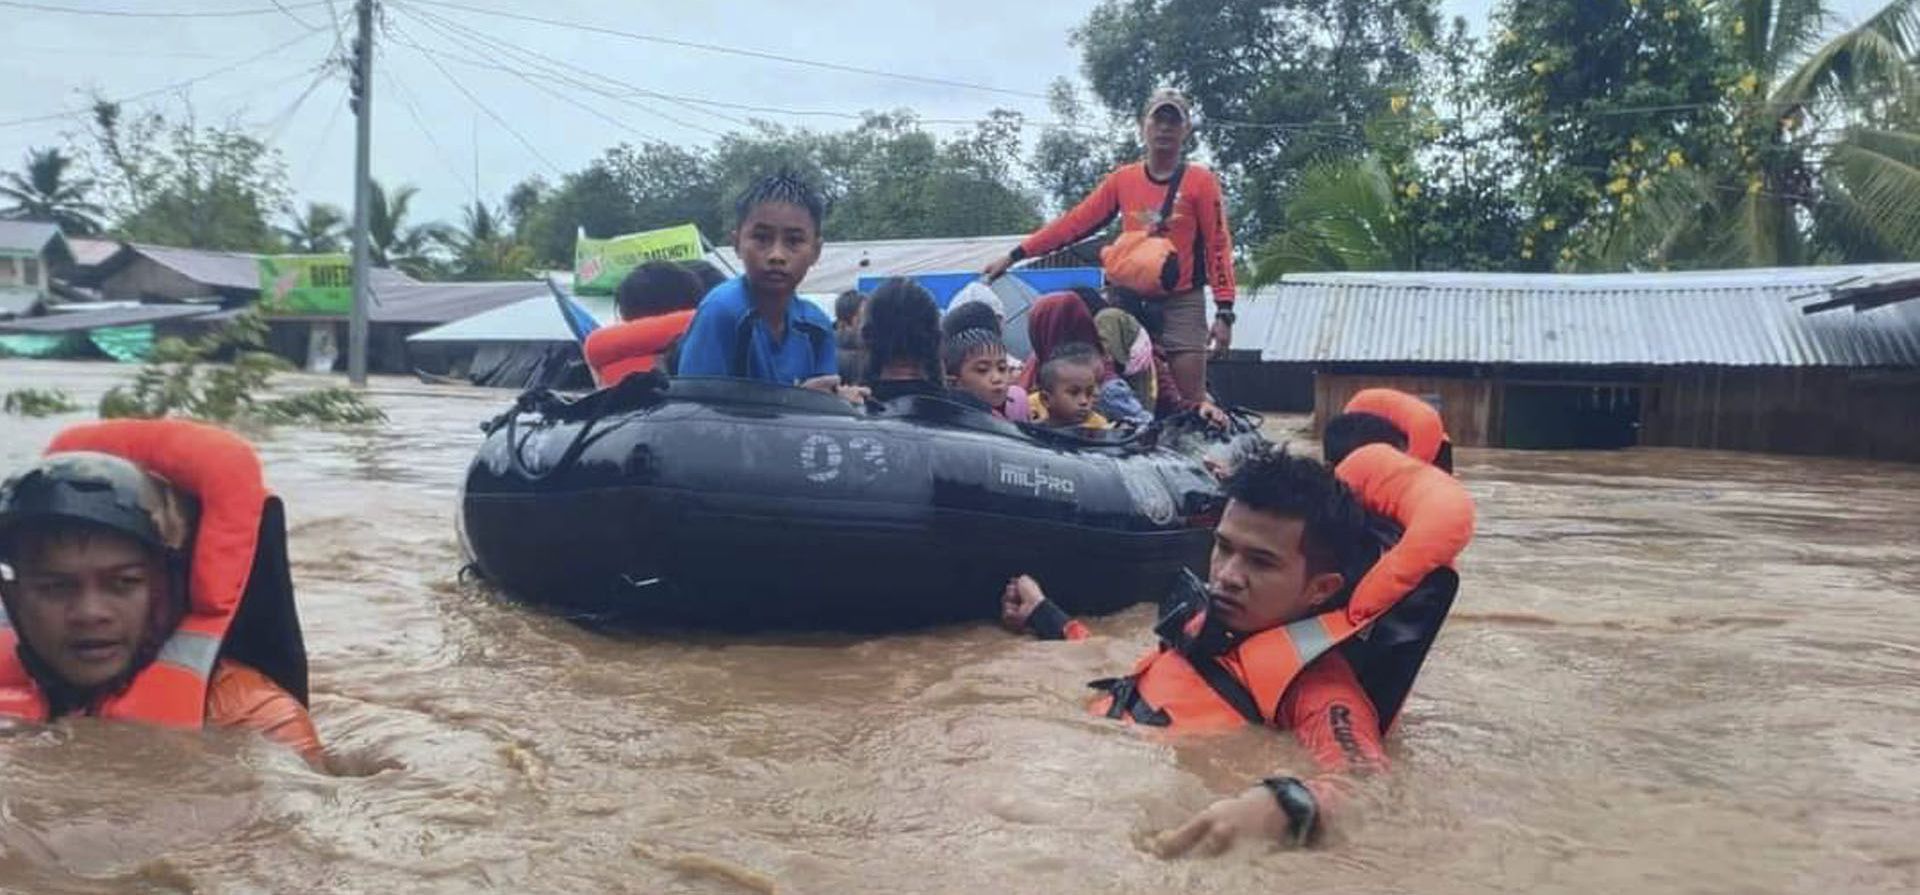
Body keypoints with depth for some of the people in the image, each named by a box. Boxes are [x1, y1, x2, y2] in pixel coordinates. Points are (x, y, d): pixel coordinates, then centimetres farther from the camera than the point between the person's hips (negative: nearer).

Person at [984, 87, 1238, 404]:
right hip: (1130, 301, 3)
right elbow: (1076, 223, 7)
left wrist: (1224, 311, -10)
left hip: (1181, 304, -3)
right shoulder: (1122, 179, 7)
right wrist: (1014, 256, 2)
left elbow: (1218, 246, -2)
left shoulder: (1200, 181, 0)